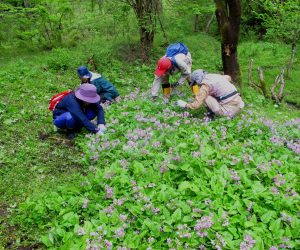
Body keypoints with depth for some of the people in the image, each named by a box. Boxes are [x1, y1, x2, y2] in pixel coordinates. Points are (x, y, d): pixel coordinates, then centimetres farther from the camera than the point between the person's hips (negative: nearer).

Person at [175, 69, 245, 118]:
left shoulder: (205, 85, -6)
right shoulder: (215, 75, 15)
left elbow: (196, 104, -6)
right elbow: (228, 77, 36)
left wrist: (185, 104, 10)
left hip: (230, 109, -8)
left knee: (205, 97, 1)